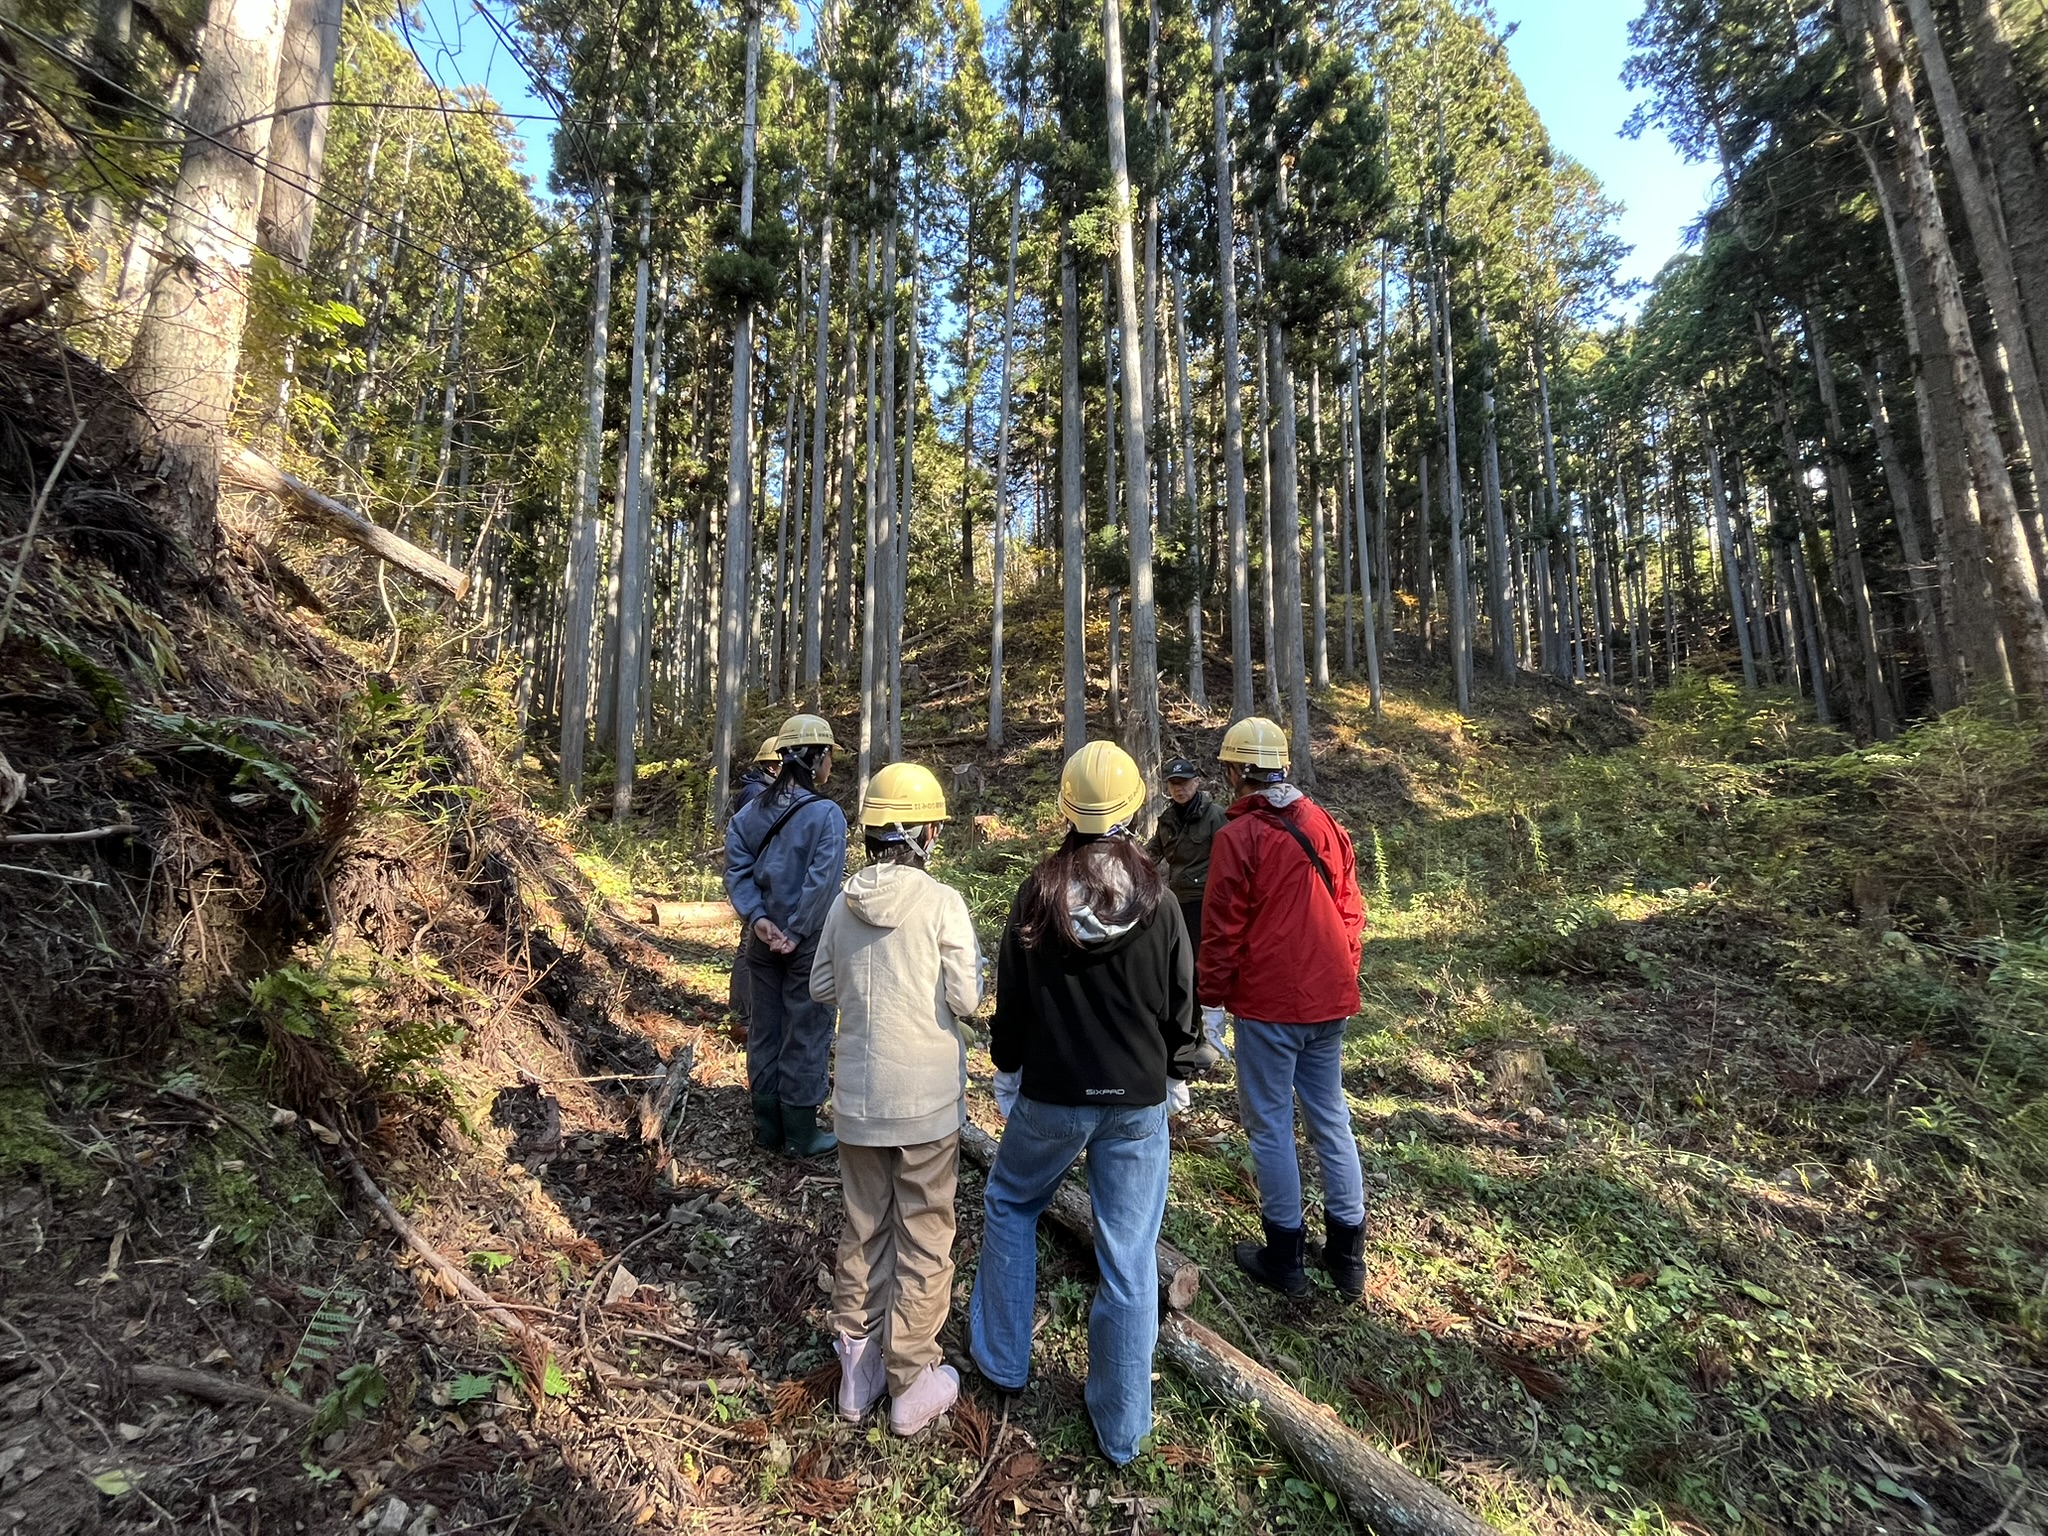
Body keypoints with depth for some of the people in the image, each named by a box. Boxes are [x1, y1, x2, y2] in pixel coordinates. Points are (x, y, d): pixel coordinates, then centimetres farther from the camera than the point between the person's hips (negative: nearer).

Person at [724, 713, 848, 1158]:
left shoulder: (755, 809, 2)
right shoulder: (826, 814, -16)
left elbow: (736, 864, -4)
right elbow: (821, 881, -22)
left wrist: (757, 917, -9)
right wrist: (797, 933, -15)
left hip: (763, 937, 6)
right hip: (809, 942, -6)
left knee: (765, 1030, 17)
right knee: (806, 1034, 8)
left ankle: (767, 1127, 31)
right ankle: (801, 1135, 20)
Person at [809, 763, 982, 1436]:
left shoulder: (845, 901, -3)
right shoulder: (942, 902, -17)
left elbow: (821, 987, 6)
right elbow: (965, 1000, -15)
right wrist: (970, 969, 4)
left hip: (857, 1095, 5)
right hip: (927, 1097, -4)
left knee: (863, 1230, 21)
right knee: (924, 1236, 13)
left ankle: (857, 1369, 37)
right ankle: (912, 1382, 27)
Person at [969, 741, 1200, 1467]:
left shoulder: (1036, 896, -12)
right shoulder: (1158, 904, -11)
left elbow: (1010, 1000, -3)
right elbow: (1181, 1007, -2)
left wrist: (1007, 1073, 12)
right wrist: (1176, 1079, 14)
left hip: (1050, 1096, 0)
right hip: (1138, 1104, 1)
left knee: (1009, 1205, 26)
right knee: (1129, 1255, 12)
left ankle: (1002, 1359, 39)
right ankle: (1121, 1427, 29)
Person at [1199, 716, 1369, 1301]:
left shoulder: (1238, 834, -14)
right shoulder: (1326, 824, 5)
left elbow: (1222, 928, -14)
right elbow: (1350, 910, 10)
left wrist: (1211, 998, -4)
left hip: (1268, 1003, -6)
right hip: (1329, 999, 7)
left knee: (1270, 1124, 8)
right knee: (1331, 1118, 17)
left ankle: (1285, 1257, 21)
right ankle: (1347, 1254, 29)